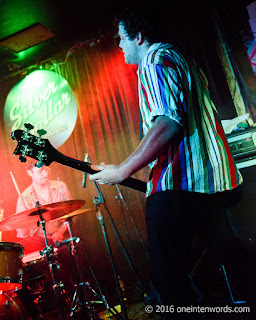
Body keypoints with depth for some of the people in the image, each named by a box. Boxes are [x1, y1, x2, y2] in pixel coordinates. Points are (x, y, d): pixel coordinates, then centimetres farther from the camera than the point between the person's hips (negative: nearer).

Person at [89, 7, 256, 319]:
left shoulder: (155, 59, -8)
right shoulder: (182, 58, 23)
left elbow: (168, 124, -24)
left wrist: (122, 171, -19)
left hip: (177, 185, -11)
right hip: (213, 180, 11)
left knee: (167, 275, -5)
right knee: (229, 255, 23)